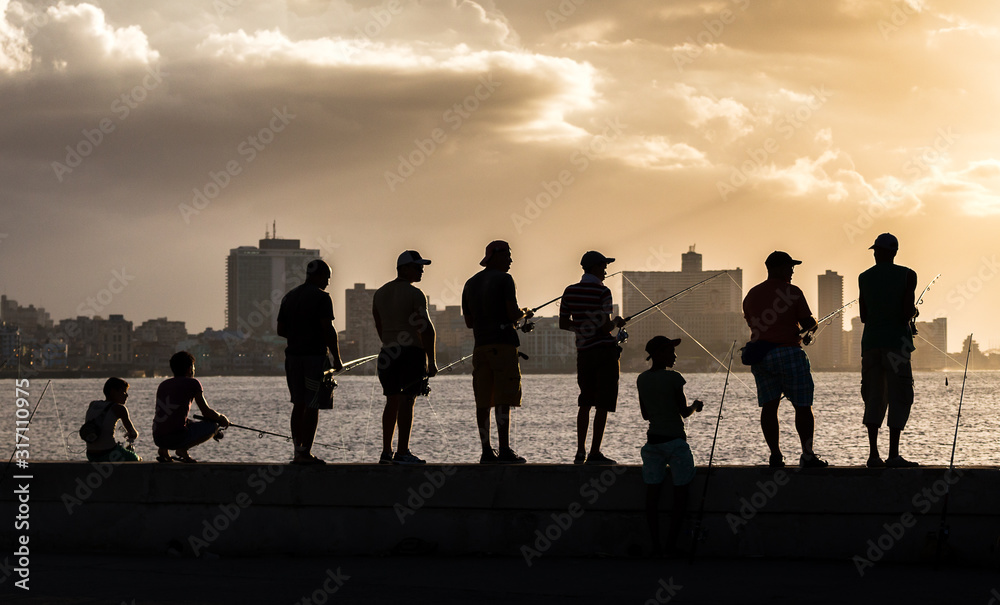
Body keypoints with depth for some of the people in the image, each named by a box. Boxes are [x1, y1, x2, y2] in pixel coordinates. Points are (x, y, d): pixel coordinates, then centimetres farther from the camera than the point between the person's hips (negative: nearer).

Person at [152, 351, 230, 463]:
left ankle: (163, 450, 13)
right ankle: (182, 450, -8)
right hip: (177, 437, -7)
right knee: (214, 425, 7)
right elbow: (206, 412, 3)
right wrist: (221, 418, 25)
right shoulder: (193, 383, 2)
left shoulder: (163, 385, 20)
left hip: (158, 439, 7)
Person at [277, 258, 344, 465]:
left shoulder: (289, 296, 13)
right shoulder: (321, 297, -8)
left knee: (298, 404, 12)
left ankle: (297, 451, 11)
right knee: (312, 406, -4)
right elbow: (328, 329, -14)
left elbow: (281, 330, 15)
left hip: (292, 354, 7)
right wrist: (336, 358, -8)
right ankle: (305, 453, -7)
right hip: (314, 355, -7)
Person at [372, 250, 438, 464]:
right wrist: (431, 360, -10)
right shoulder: (414, 294, -9)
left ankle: (386, 452, 10)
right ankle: (402, 453, -10)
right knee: (407, 401, -7)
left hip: (389, 351, 7)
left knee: (392, 401, 11)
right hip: (412, 351, -7)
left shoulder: (380, 294, 12)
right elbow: (426, 328, -13)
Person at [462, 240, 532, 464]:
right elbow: (513, 313, -13)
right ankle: (504, 450, -11)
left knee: (483, 400, 4)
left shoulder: (470, 284, 17)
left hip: (480, 345, 6)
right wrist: (524, 314, 9)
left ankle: (486, 451, 3)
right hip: (503, 344, -6)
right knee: (503, 399, -8)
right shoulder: (504, 279, -5)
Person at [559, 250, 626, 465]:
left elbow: (563, 323, 9)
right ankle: (595, 453, -4)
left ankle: (580, 452, 11)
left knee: (585, 402, 15)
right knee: (602, 405, -1)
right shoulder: (602, 292, -12)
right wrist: (616, 322, 4)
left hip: (583, 351, 6)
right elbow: (605, 327, -16)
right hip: (604, 350, -6)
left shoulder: (570, 292, 6)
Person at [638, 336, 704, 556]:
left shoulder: (642, 380, 5)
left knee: (652, 493, 4)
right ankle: (672, 542, -1)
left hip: (653, 440, 5)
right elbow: (684, 412, -5)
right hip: (675, 440, -5)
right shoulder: (673, 378, -12)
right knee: (681, 492, 4)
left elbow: (645, 414, 11)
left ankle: (655, 545, 2)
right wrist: (696, 406, 15)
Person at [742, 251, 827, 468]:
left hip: (759, 355, 5)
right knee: (803, 405, 2)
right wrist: (812, 324, 16)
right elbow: (808, 324, -6)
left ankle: (775, 456, 0)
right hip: (788, 352, -5)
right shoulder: (792, 292, -7)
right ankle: (807, 455, 0)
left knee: (769, 405, 5)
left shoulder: (752, 295, 11)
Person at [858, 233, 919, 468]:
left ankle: (873, 454, 0)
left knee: (874, 398, 7)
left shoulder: (864, 278, 8)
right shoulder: (907, 276, -2)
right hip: (896, 340, -4)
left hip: (871, 340, 4)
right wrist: (912, 311, 10)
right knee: (899, 397, -2)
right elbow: (907, 312, -12)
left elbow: (864, 317, 10)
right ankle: (893, 455, -11)